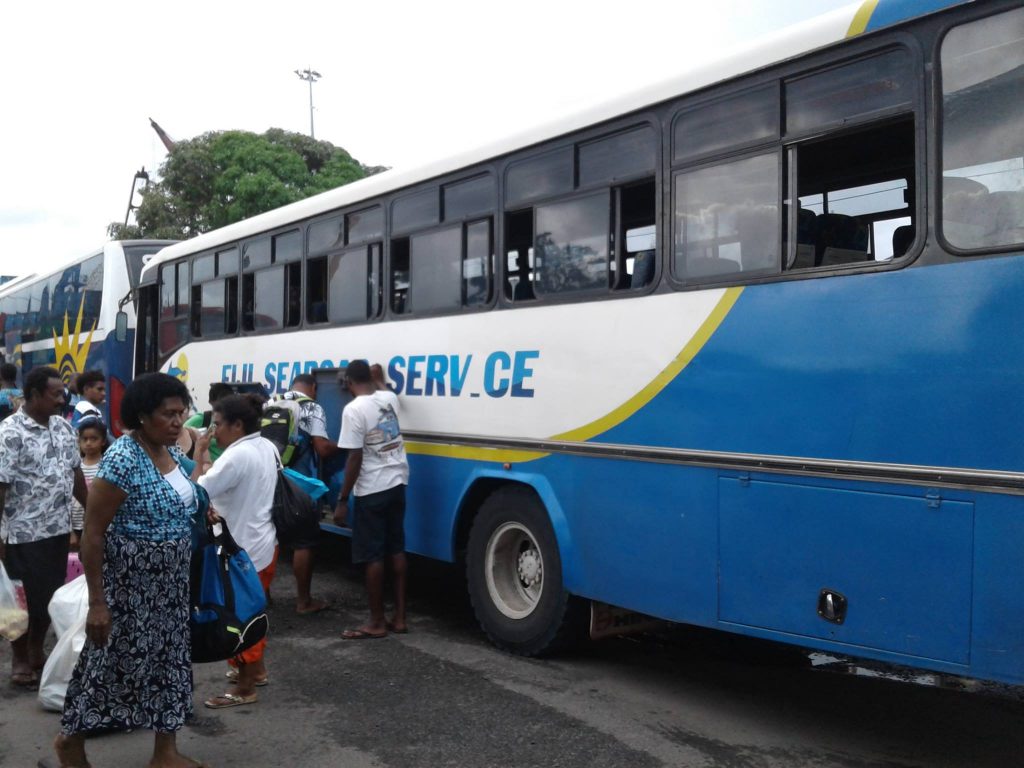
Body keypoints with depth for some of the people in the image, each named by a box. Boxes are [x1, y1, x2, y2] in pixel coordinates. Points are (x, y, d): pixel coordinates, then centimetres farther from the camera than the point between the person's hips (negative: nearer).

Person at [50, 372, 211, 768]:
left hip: (170, 583, 8)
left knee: (170, 658, 13)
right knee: (114, 661, 7)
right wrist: (97, 601, -19)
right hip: (129, 585, -8)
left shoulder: (172, 452, 2)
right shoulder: (122, 459, -21)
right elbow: (92, 533, -20)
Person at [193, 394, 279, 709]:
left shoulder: (237, 455, -22)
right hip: (264, 543, 10)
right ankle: (257, 669, 36)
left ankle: (245, 689, 9)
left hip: (244, 550, -10)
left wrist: (200, 454, -16)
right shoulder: (268, 448, 7)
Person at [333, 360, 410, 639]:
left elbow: (355, 459, -18)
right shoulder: (390, 398, 3)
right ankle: (399, 617, 18)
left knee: (372, 557, 1)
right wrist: (375, 380, 47)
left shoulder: (354, 410, -17)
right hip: (397, 484, 7)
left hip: (371, 491, -7)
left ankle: (377, 623, 9)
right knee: (396, 551, 13)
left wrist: (342, 500, -12)